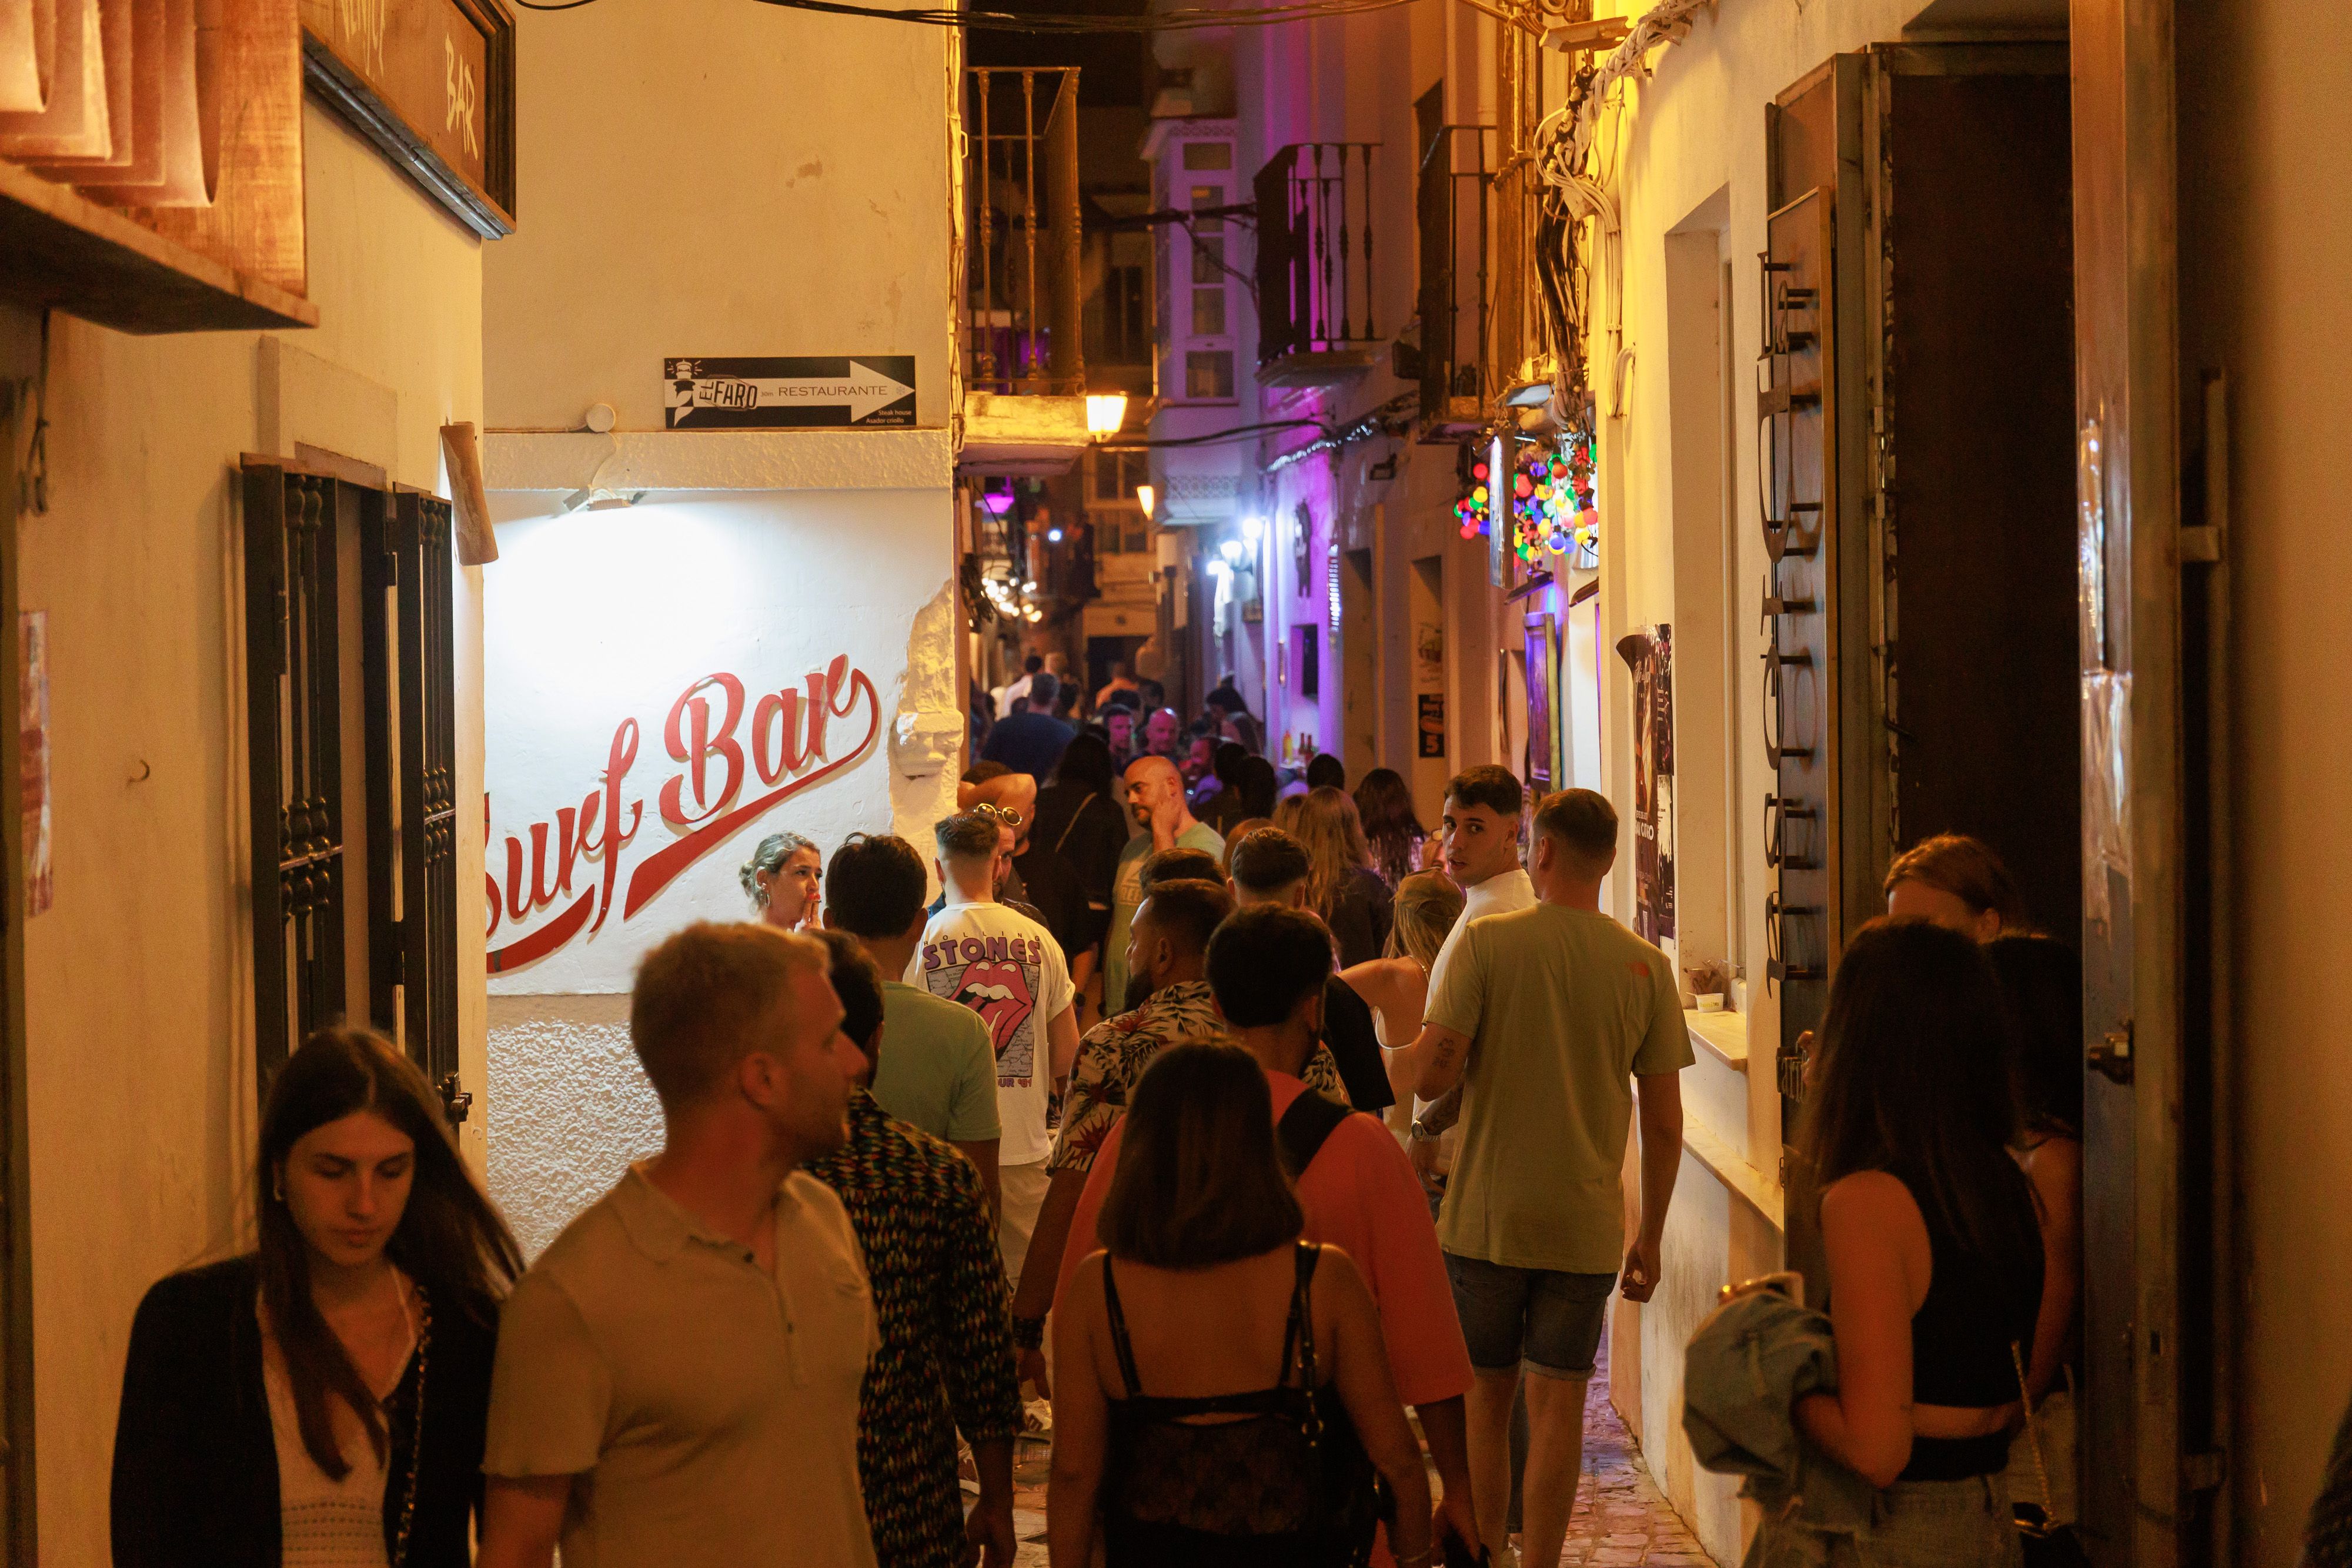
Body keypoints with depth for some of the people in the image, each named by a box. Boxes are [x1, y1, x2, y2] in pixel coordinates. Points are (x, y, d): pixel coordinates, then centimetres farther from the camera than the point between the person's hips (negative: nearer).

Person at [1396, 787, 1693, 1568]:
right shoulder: (1646, 966, -1)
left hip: (1488, 1215, -1)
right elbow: (1664, 1125, 1)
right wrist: (1651, 1236, 11)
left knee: (1486, 1397, 12)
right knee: (1558, 1403, 7)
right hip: (1587, 1224, 1)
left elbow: (1431, 1075, -14)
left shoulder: (1486, 941, -8)